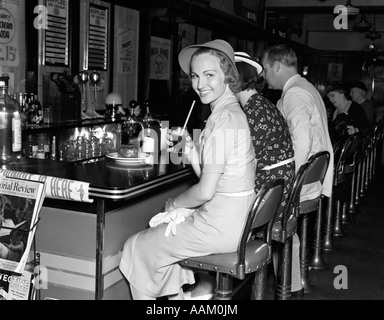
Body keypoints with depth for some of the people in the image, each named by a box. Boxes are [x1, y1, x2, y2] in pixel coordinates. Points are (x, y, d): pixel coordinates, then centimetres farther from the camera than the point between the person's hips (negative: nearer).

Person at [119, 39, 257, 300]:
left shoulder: (224, 118, -21)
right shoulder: (233, 110, 10)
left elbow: (206, 190, -22)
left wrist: (174, 204, -6)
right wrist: (191, 151, 1)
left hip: (220, 225, -9)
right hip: (235, 218, 10)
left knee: (137, 248, 5)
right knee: (162, 230, 27)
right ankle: (176, 294, 32)